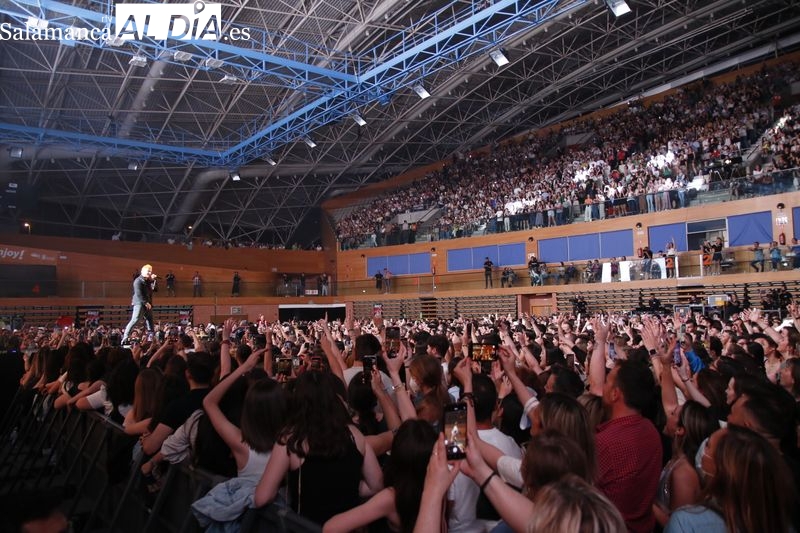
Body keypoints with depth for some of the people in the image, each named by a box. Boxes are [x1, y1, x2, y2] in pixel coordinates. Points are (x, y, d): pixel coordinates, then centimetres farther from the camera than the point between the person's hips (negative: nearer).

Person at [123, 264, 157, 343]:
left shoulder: (148, 281, 17)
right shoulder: (138, 281, -8)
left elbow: (154, 289, 10)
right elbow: (138, 294, -15)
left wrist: (153, 280, 0)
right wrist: (145, 303, -17)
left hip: (147, 304, 8)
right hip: (139, 303, -8)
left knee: (150, 321, 6)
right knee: (135, 319, -16)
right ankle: (125, 337, -13)